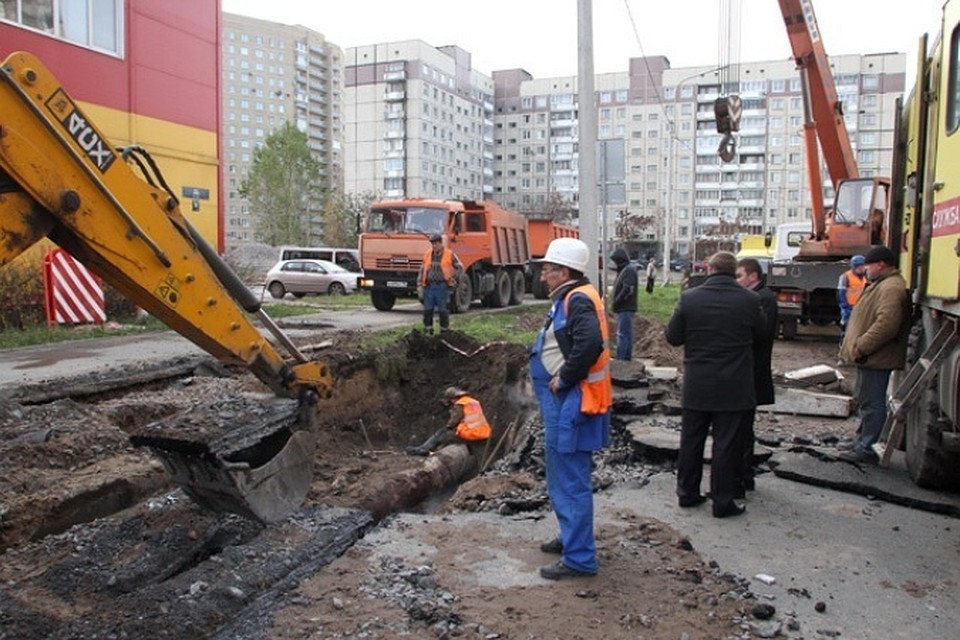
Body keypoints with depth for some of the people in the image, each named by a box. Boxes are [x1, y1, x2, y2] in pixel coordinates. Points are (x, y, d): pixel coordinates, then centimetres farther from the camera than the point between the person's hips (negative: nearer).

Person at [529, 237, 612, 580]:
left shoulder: (579, 301, -18)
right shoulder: (571, 298, 14)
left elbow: (590, 344, -34)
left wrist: (563, 378, -22)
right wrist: (558, 378, 10)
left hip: (571, 404, -11)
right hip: (562, 402, 11)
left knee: (571, 481, -3)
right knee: (564, 477, 22)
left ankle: (579, 558, 6)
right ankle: (571, 536, 37)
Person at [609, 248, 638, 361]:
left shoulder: (629, 270, -14)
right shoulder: (623, 270, 17)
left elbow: (628, 289, -22)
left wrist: (616, 302, -16)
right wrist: (616, 302, 10)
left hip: (626, 309, -10)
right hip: (624, 308, 10)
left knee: (622, 334, -10)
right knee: (627, 334, 14)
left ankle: (620, 359, -10)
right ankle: (627, 358, 21)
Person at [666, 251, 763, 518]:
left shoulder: (689, 298, -9)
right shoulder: (749, 299, -9)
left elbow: (673, 337, -3)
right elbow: (759, 335, 6)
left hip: (696, 386, 1)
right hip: (733, 387, -1)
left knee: (691, 441, 14)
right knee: (726, 444, 7)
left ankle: (687, 493, 25)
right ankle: (723, 501, 14)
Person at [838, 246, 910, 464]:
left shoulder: (891, 288, -19)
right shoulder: (881, 285, 17)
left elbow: (886, 325, -29)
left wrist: (861, 347, -23)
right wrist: (857, 346, 18)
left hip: (875, 358, -11)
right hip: (870, 356, 11)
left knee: (872, 403, -4)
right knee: (866, 400, 18)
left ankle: (865, 449, 2)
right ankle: (861, 441, 29)